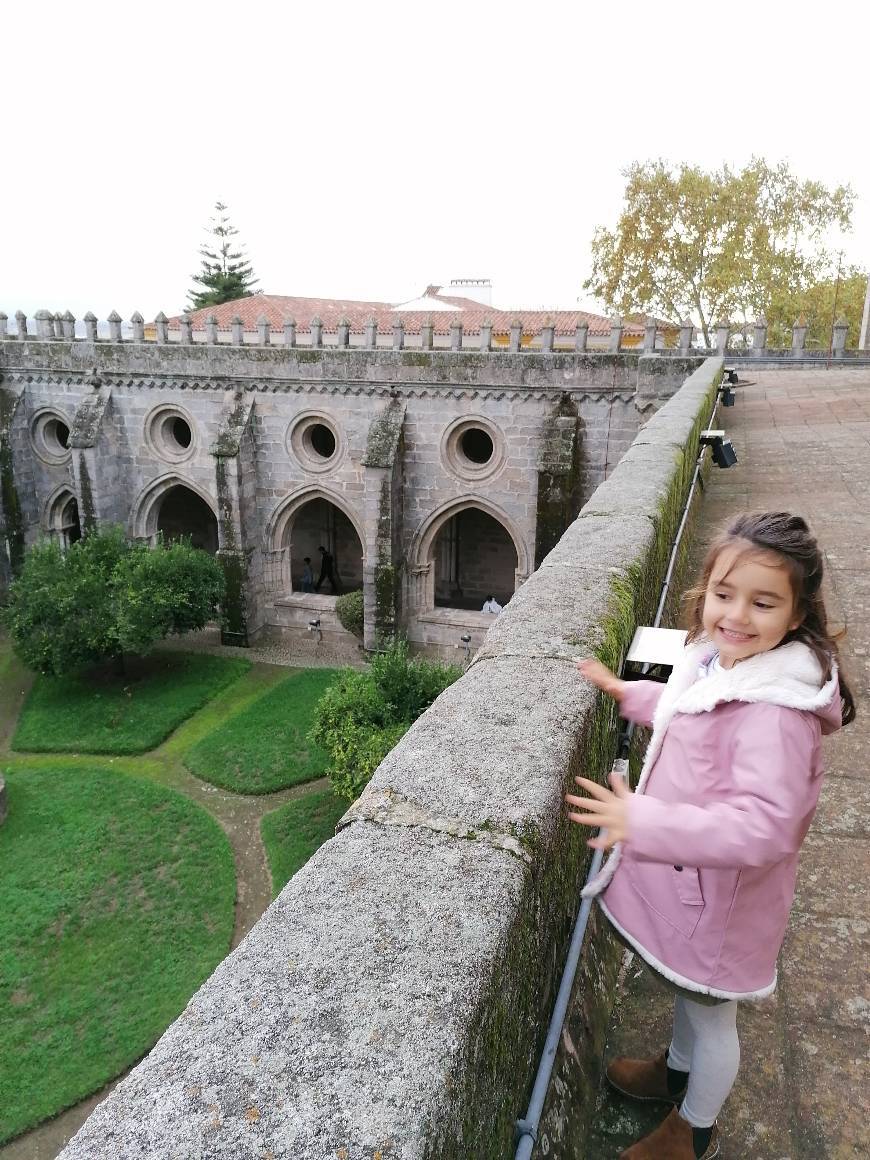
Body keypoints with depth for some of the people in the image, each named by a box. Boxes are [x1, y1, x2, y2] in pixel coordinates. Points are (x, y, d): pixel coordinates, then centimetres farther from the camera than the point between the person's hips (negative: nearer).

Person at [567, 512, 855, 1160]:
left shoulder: (774, 714, -35)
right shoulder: (720, 660, -7)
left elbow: (763, 827, -39)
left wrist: (645, 823, -45)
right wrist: (626, 693, 16)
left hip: (720, 895, -8)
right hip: (684, 873, 8)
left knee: (710, 1011, 20)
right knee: (686, 988, 32)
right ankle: (678, 1069, 61)